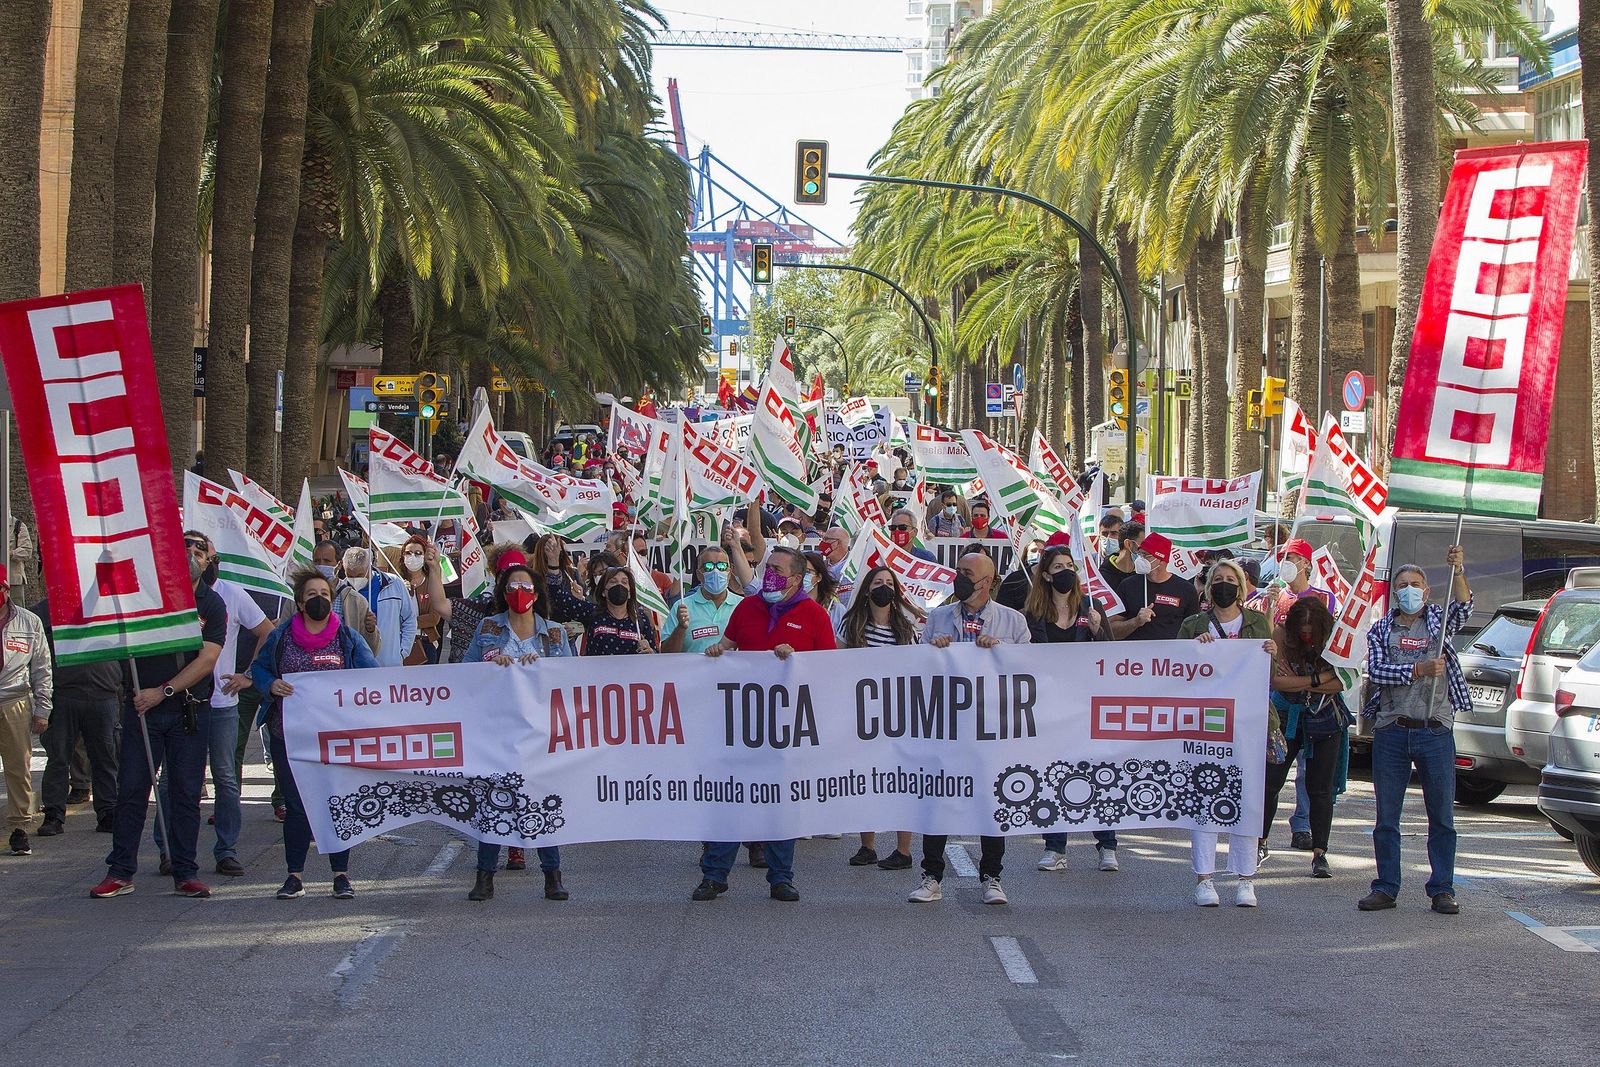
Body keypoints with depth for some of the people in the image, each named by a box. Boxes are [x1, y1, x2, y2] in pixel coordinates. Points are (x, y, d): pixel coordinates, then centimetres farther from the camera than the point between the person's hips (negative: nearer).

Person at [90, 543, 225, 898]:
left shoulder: (212, 605, 3)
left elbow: (207, 659, -6)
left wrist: (163, 691, -13)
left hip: (190, 711, -1)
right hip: (141, 707, 1)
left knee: (186, 792, 2)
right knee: (131, 789, 0)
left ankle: (185, 874, 7)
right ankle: (120, 872, 4)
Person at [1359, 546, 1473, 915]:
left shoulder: (1440, 621, 10)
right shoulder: (1380, 630, 10)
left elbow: (1463, 607, -12)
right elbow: (1376, 671, -5)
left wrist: (1457, 572, -29)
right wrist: (1419, 670, -17)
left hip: (1436, 730, -1)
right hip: (1391, 730, 1)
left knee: (1442, 816, 0)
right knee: (1386, 816, 4)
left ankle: (1442, 889, 6)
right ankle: (1386, 888, 11)